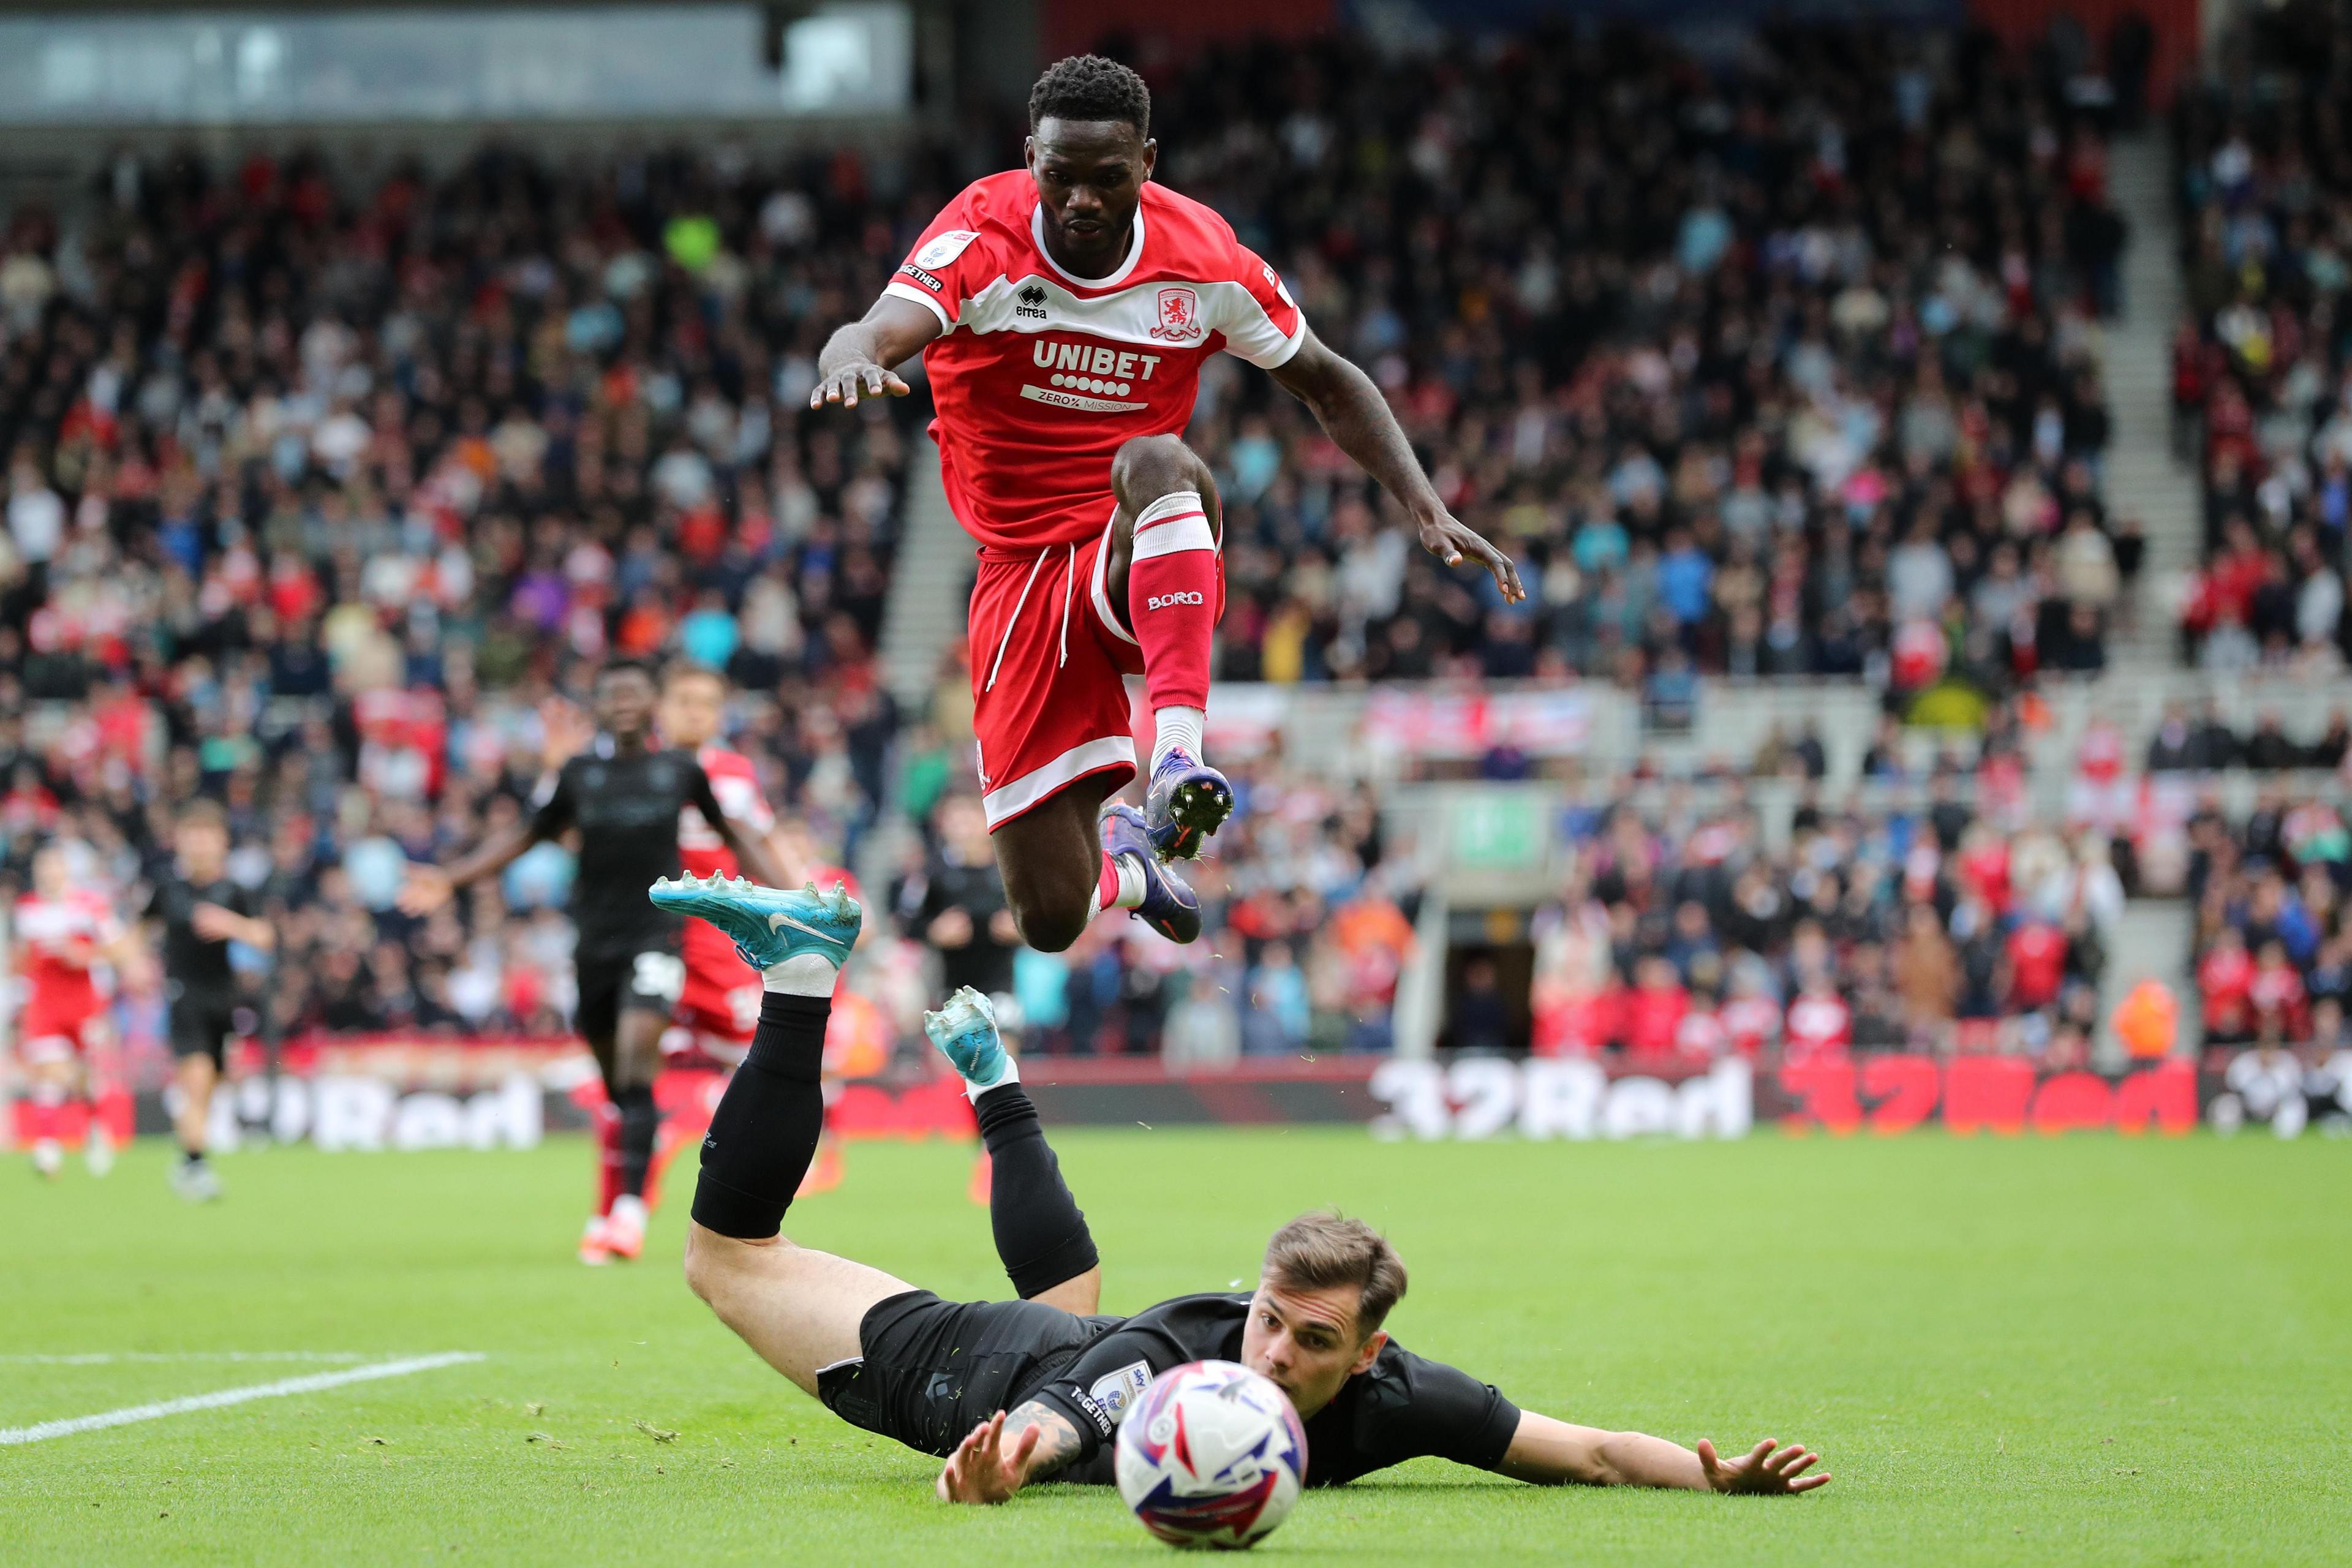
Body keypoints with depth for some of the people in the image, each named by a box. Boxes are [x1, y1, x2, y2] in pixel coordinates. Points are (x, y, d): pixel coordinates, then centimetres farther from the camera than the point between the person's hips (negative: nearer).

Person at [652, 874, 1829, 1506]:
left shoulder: (1389, 1401, -33)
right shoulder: (1159, 1369, -46)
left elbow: (1589, 1452, -29)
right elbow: (1035, 1430, -63)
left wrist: (1721, 1473, -46)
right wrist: (993, 1468, -87)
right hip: (969, 1372, -5)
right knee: (728, 1251, 11)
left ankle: (988, 1071, 55)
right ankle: (801, 970, 17)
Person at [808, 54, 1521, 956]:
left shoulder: (1201, 258, -5)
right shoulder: (984, 238, -12)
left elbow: (1326, 383, 10)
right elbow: (879, 332, -31)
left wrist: (1426, 509, -1)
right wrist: (852, 358, -56)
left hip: (1149, 564, 0)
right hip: (1024, 572, 0)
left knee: (1154, 461, -38)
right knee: (1051, 921, -5)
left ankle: (1176, 759, -48)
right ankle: (1118, 854, 34)